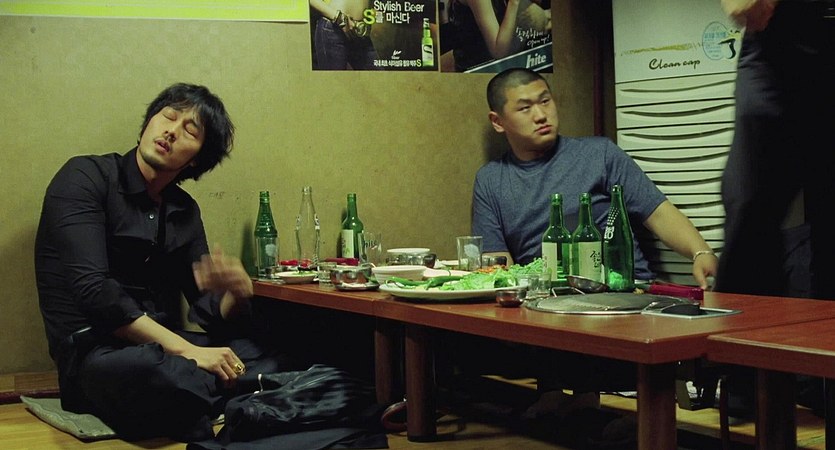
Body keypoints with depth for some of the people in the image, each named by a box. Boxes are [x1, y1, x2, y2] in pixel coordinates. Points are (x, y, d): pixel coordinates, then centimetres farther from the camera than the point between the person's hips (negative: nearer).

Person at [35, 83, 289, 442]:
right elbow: (93, 288, -18)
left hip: (165, 350, 6)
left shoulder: (185, 211, 15)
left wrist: (237, 291, -15)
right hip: (95, 355, -6)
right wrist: (185, 350, -23)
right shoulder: (86, 177, -4)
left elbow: (207, 311, 10)